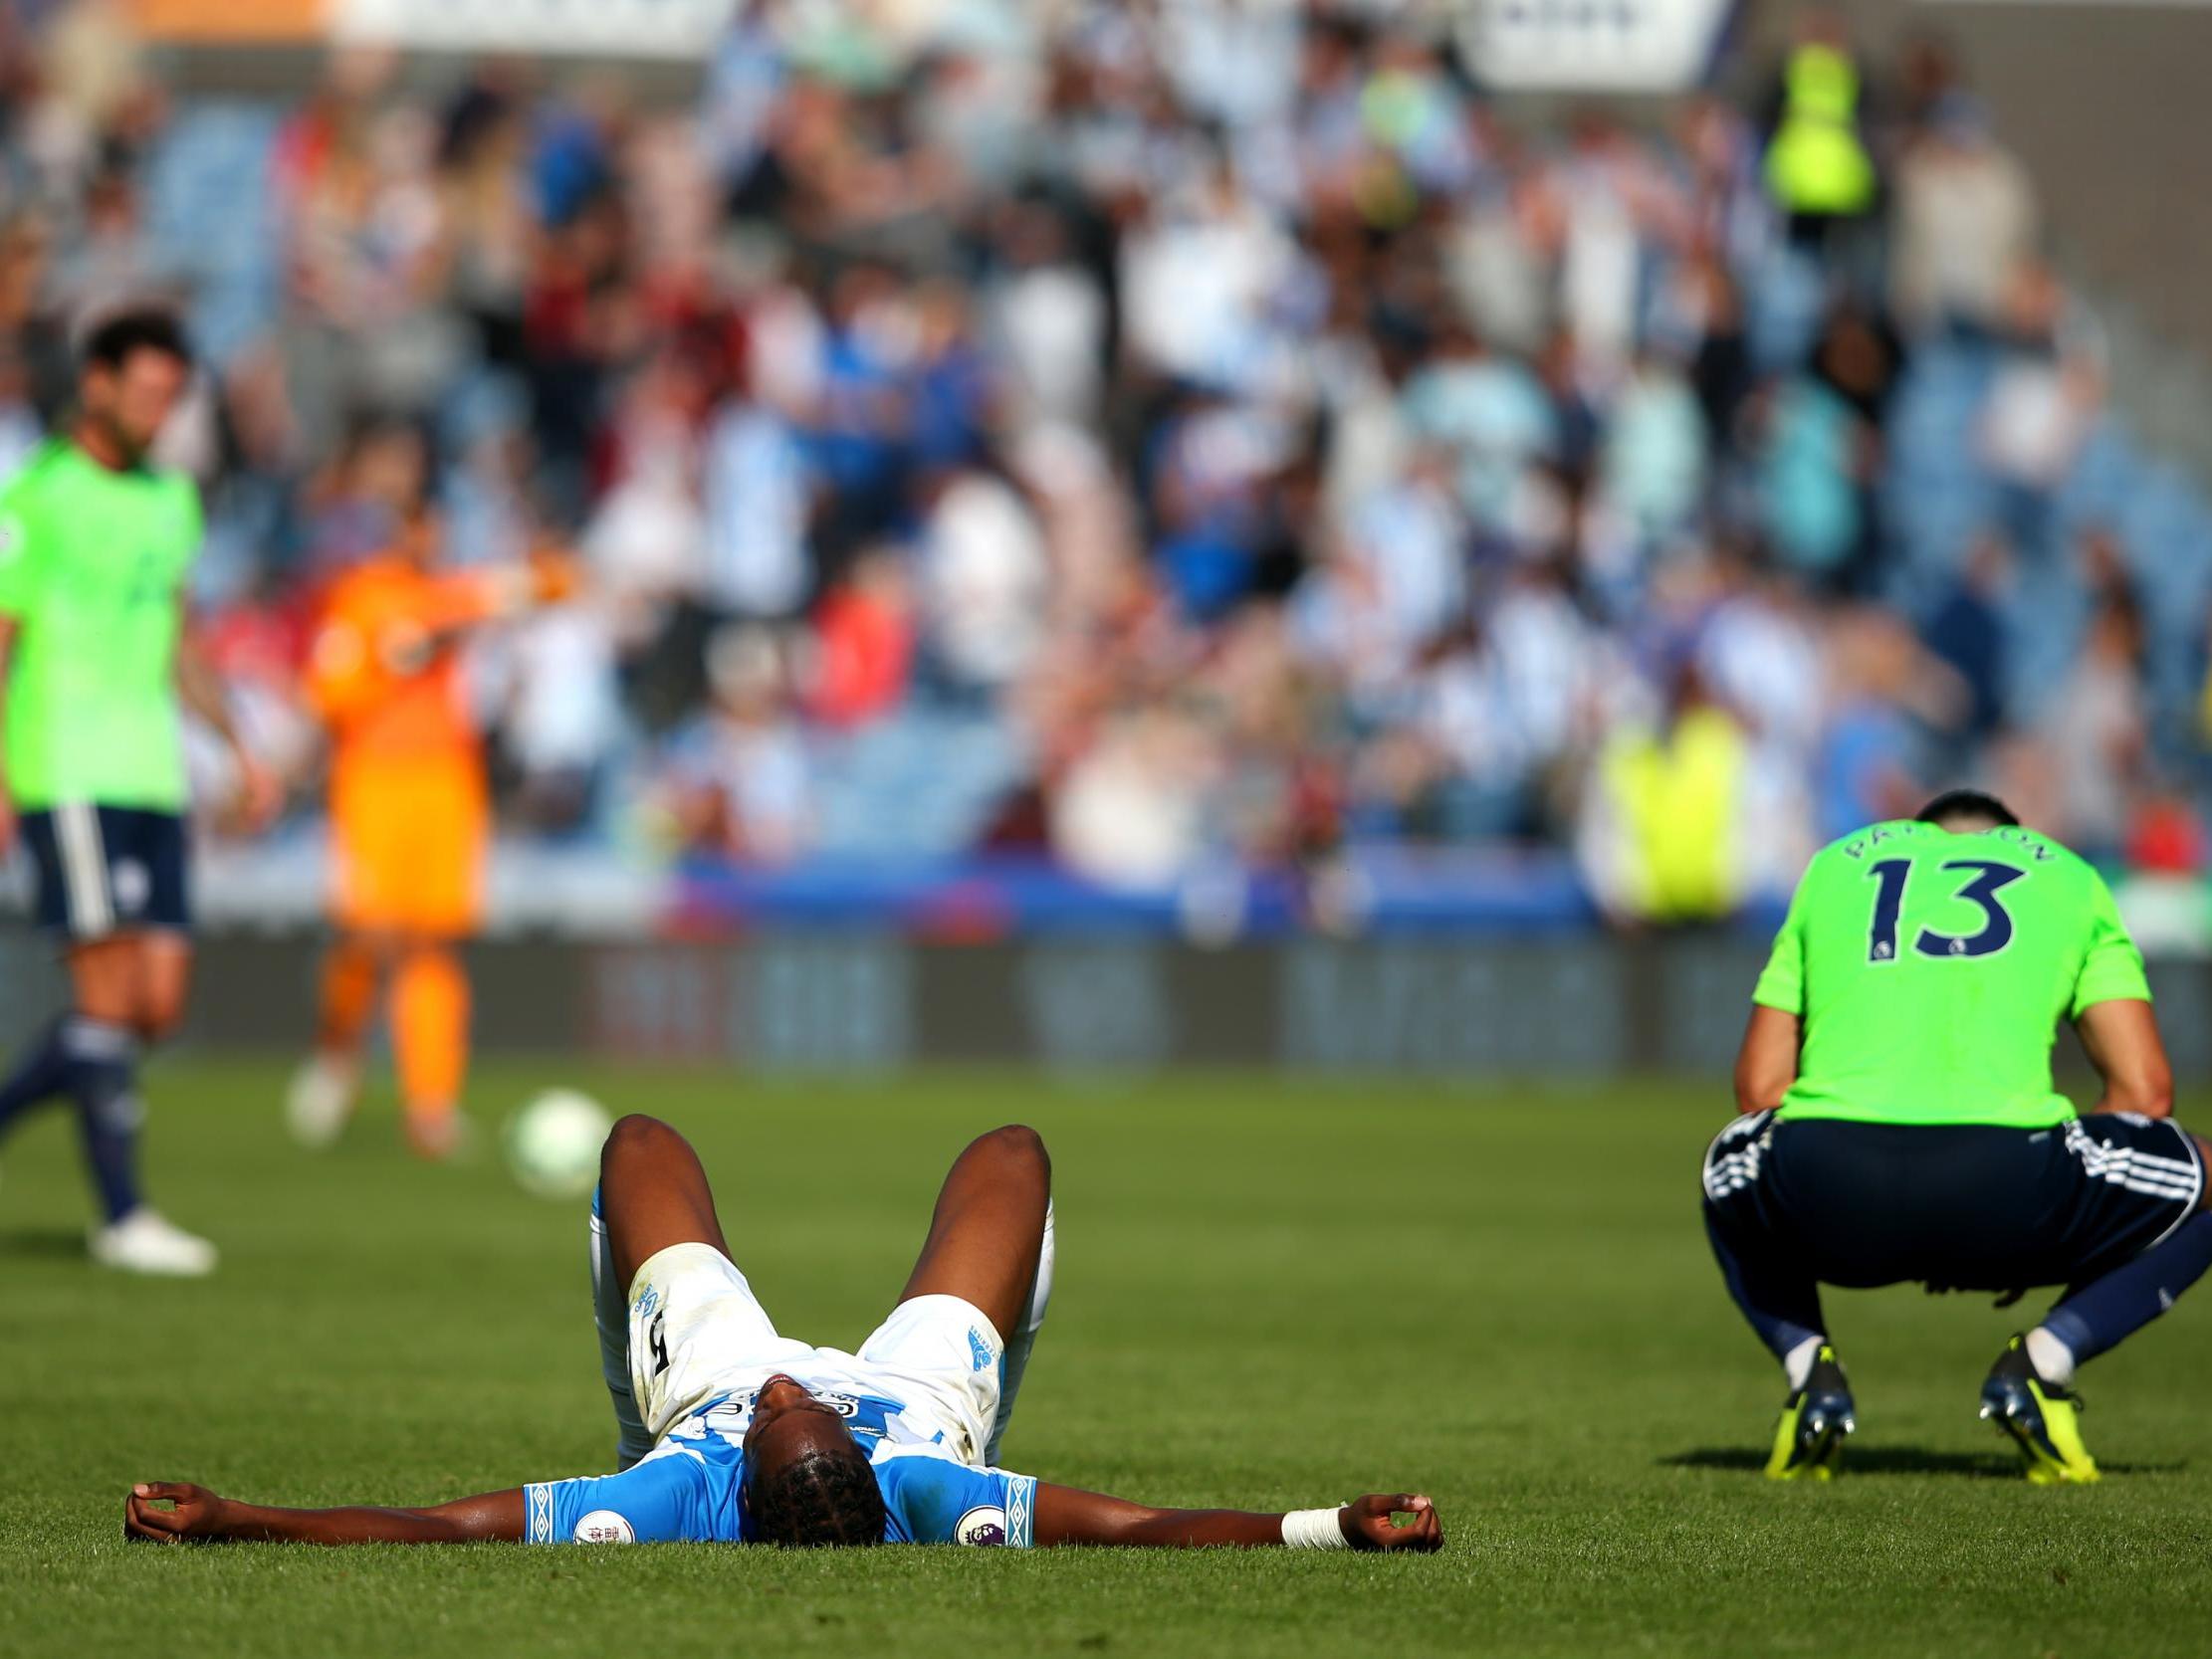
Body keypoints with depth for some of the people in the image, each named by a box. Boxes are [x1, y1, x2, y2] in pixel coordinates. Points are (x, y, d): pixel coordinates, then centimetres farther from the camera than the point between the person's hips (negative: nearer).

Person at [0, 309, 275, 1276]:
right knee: (111, 986, -11)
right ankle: (122, 1215, -8)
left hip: (152, 776, 7)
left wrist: (239, 750, 20)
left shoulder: (171, 499, 16)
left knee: (160, 1003, 1)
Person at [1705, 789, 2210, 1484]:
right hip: (2005, 1184, -2)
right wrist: (2043, 1245, 29)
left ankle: (1807, 1366, 13)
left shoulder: (1835, 866, 31)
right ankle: (2043, 1360, 6)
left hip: (1829, 1192, 2)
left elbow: (1759, 1087, 25)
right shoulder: (2069, 878, 26)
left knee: (1734, 1174, 39)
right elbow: (2145, 1091, 17)